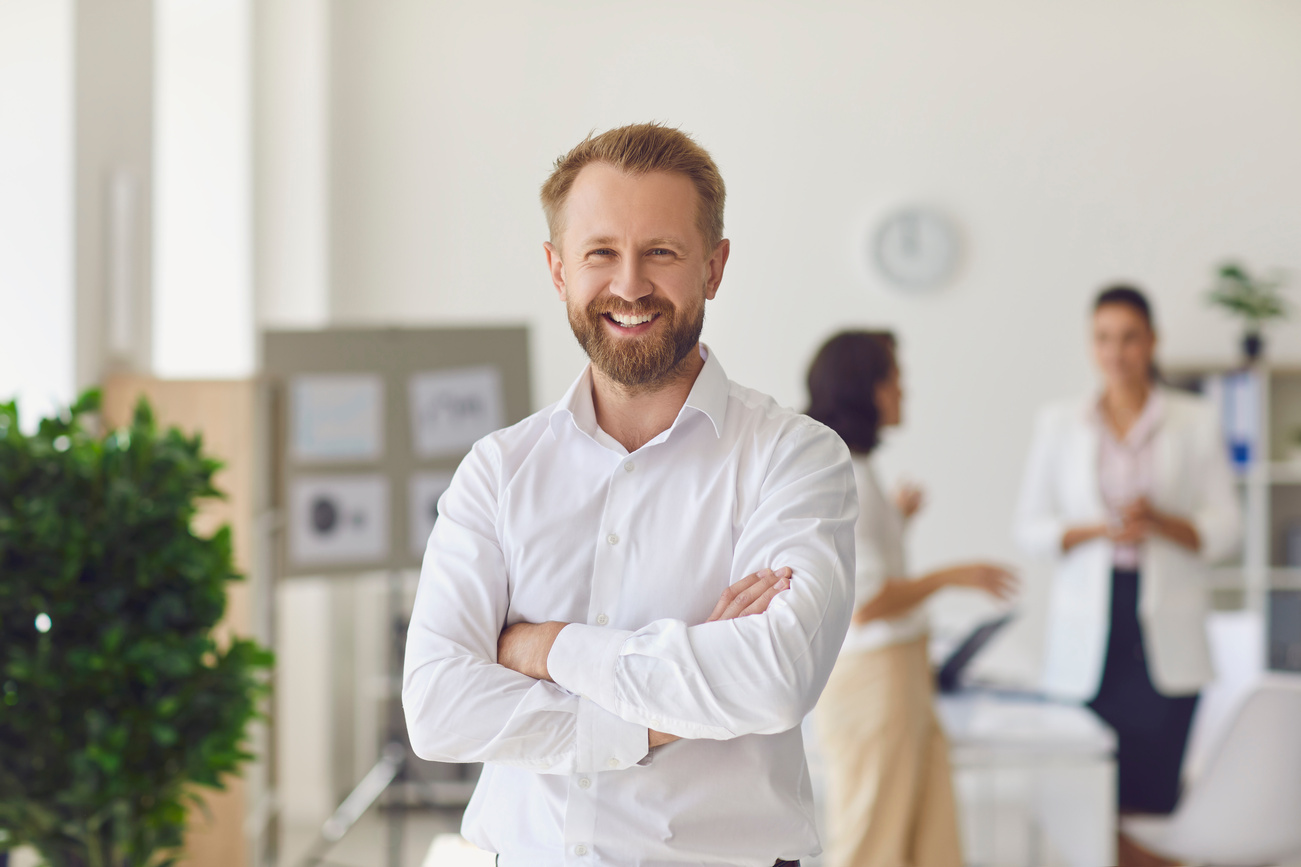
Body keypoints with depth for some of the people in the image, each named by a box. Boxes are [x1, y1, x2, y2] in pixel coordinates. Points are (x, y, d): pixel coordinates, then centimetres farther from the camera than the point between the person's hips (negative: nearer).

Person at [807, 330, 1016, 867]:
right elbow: (864, 602, -21)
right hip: (869, 676, -10)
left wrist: (897, 520, 17)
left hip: (899, 673, 10)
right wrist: (952, 577, -13)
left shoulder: (853, 470, 12)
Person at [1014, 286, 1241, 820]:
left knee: (1154, 793, -6)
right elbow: (1029, 527, 8)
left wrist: (1160, 522, -13)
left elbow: (1224, 528, 6)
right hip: (1088, 635, 1)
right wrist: (1097, 530, -9)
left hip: (1164, 631, 0)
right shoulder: (1059, 424, 11)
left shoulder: (1195, 423, 8)